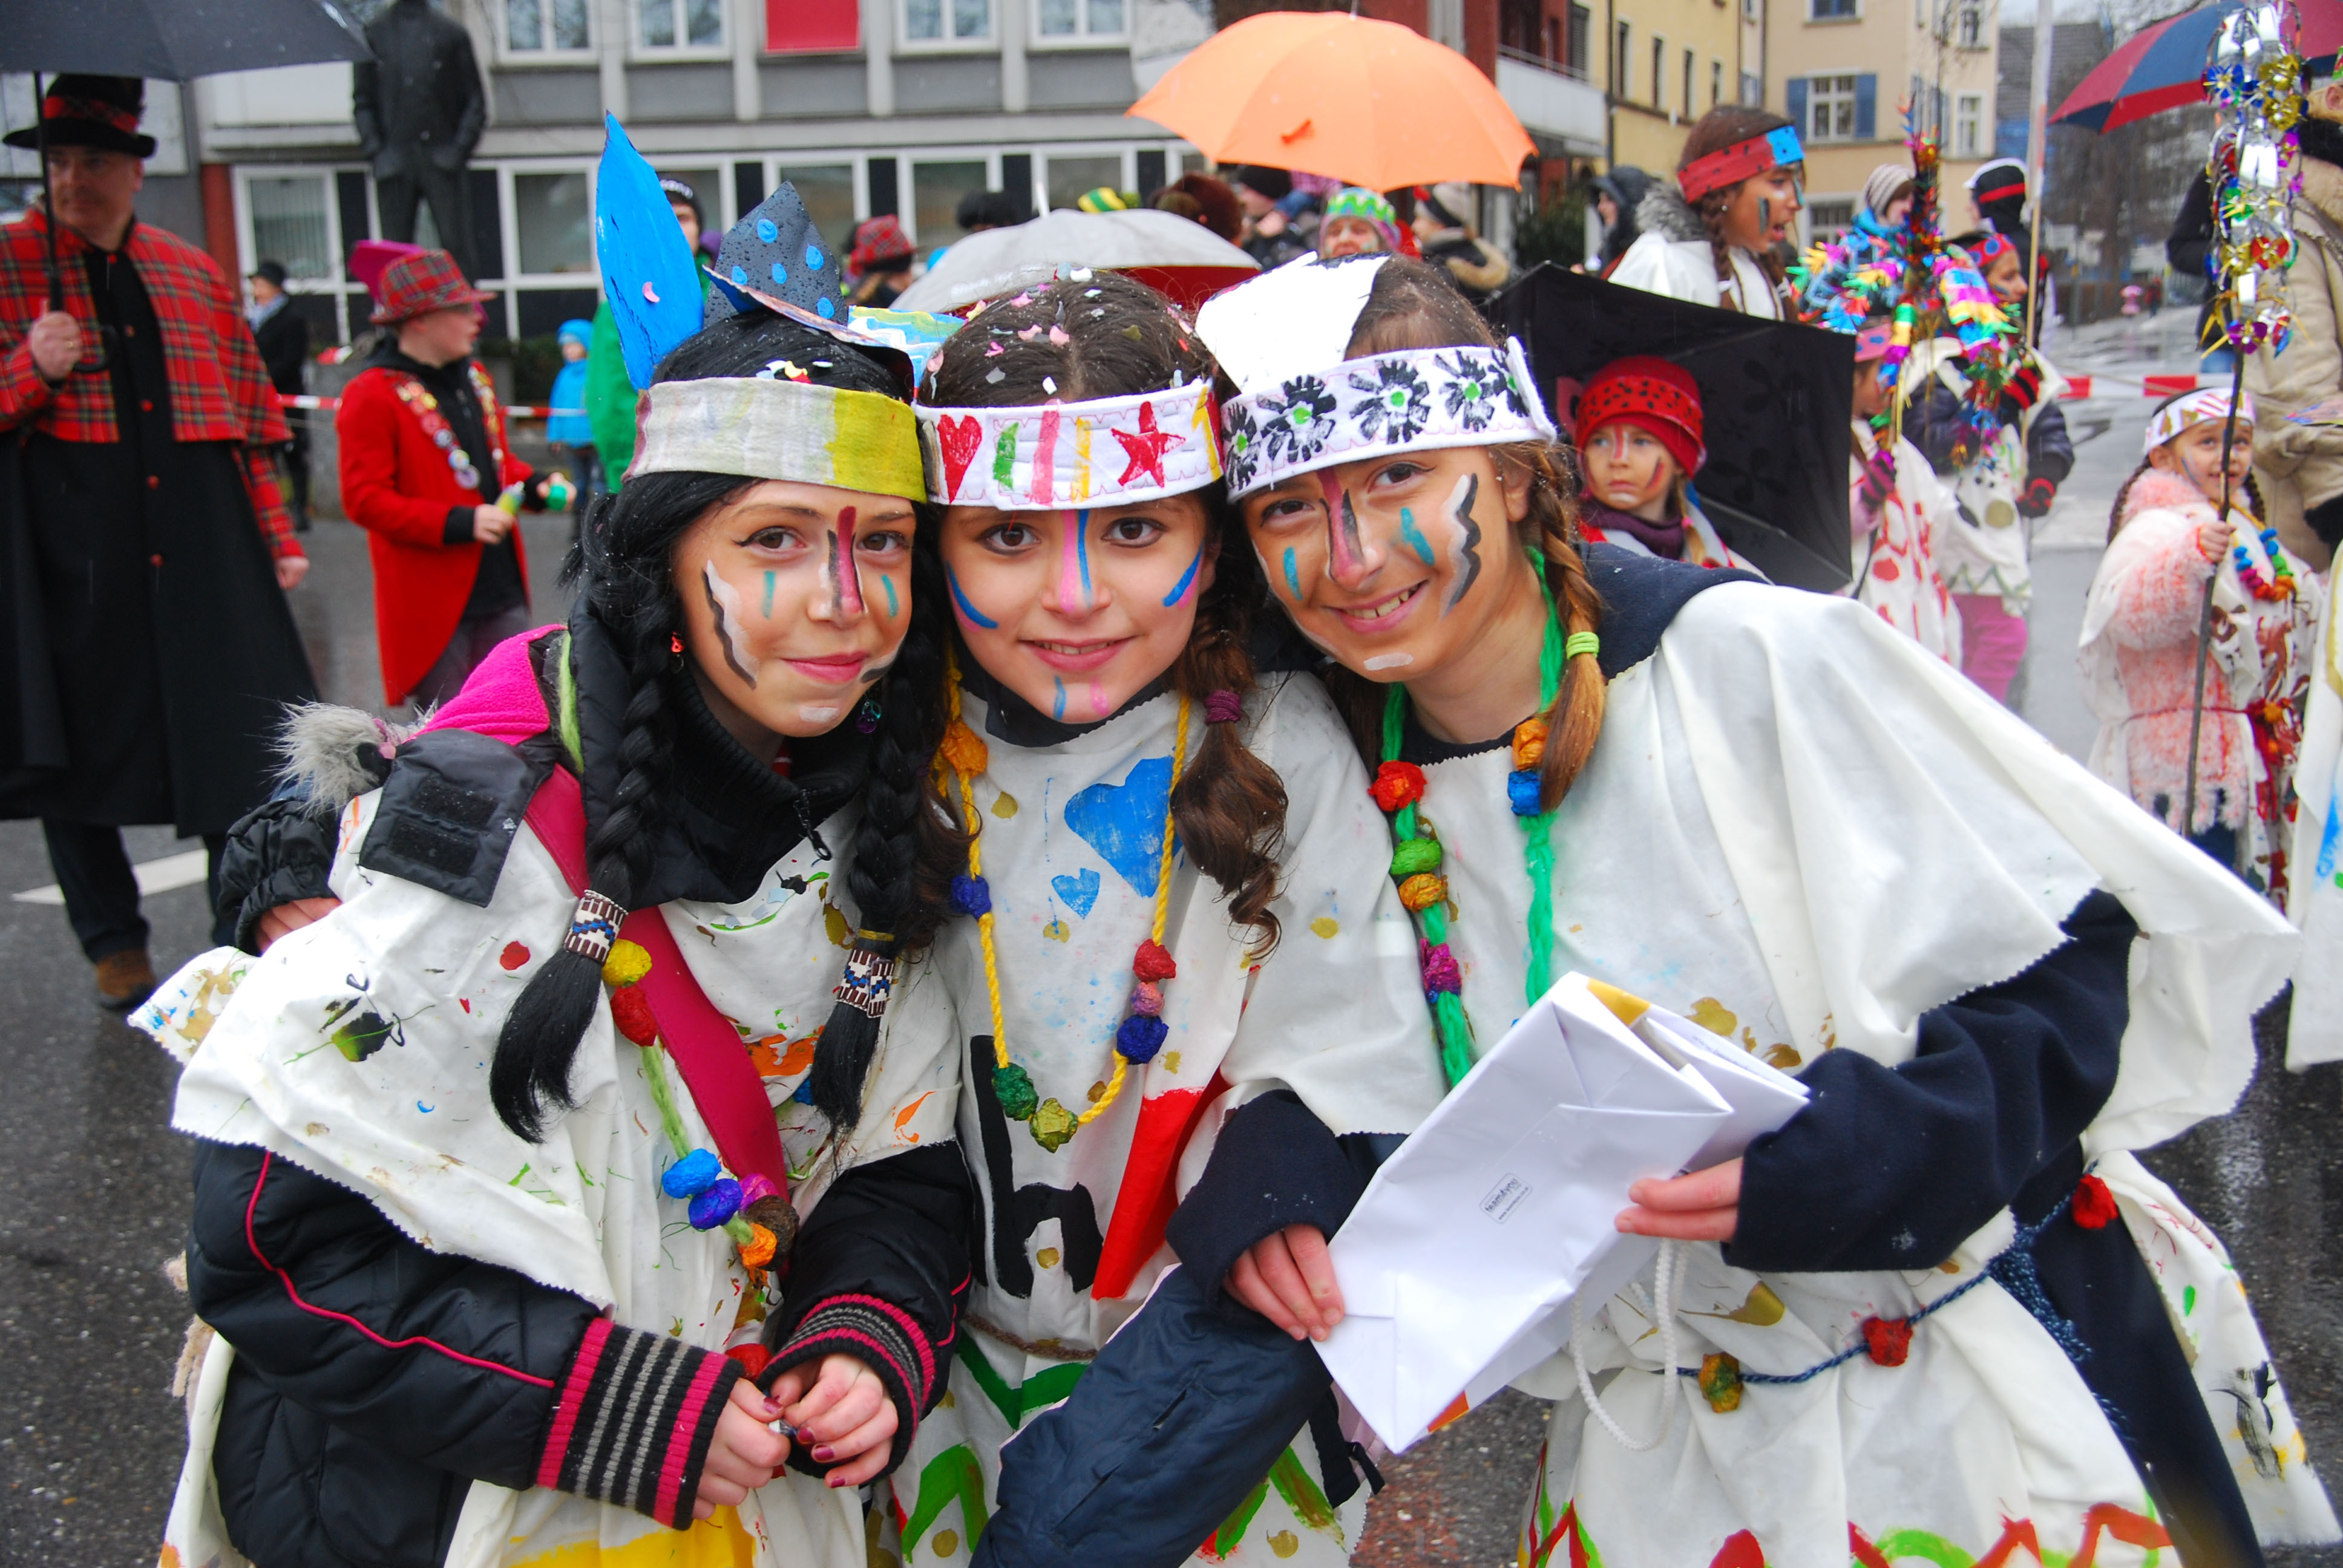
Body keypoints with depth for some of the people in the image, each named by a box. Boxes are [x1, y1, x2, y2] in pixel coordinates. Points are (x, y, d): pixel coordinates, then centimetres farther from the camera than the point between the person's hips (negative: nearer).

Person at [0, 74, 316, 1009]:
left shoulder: (195, 277, 12)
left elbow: (248, 414, 16)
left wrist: (276, 536, 13)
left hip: (203, 551, 2)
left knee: (236, 745, 2)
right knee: (76, 747, 8)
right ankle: (115, 945, 24)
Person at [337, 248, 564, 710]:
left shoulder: (473, 378, 14)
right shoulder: (373, 395, -9)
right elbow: (365, 501, -13)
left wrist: (535, 485, 4)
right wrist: (459, 523, -21)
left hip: (502, 587, 7)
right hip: (432, 600, -7)